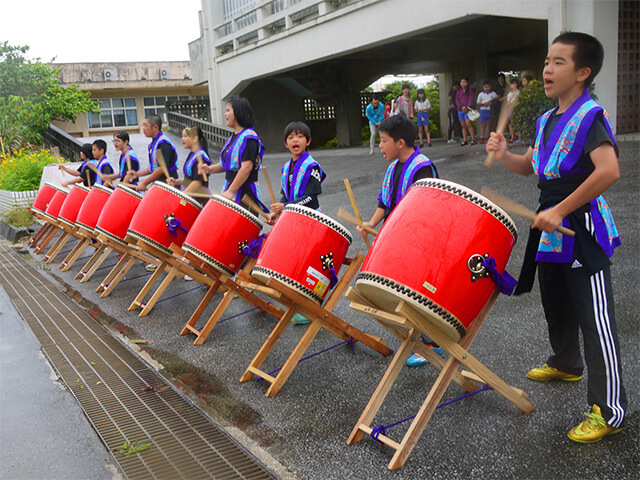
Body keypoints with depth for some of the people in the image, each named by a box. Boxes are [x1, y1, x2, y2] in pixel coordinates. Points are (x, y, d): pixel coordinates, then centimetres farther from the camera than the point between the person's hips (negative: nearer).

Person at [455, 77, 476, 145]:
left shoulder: (470, 90, 6)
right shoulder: (458, 92, 17)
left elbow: (471, 100, -3)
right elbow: (457, 100, 6)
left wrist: (467, 108, -16)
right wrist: (462, 107, -11)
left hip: (468, 109, -4)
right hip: (460, 110, 4)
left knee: (468, 124, -15)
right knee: (463, 126, 2)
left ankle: (473, 139, -15)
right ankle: (464, 140, 3)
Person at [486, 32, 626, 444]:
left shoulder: (591, 116, -15)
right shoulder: (546, 121, 12)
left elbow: (609, 170, -28)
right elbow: (529, 167, 23)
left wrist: (560, 211, -26)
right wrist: (503, 154, 1)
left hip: (583, 231, -9)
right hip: (552, 230, 9)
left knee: (595, 320, -6)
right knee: (555, 305, 24)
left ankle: (610, 411, 1)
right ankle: (566, 364, 48)